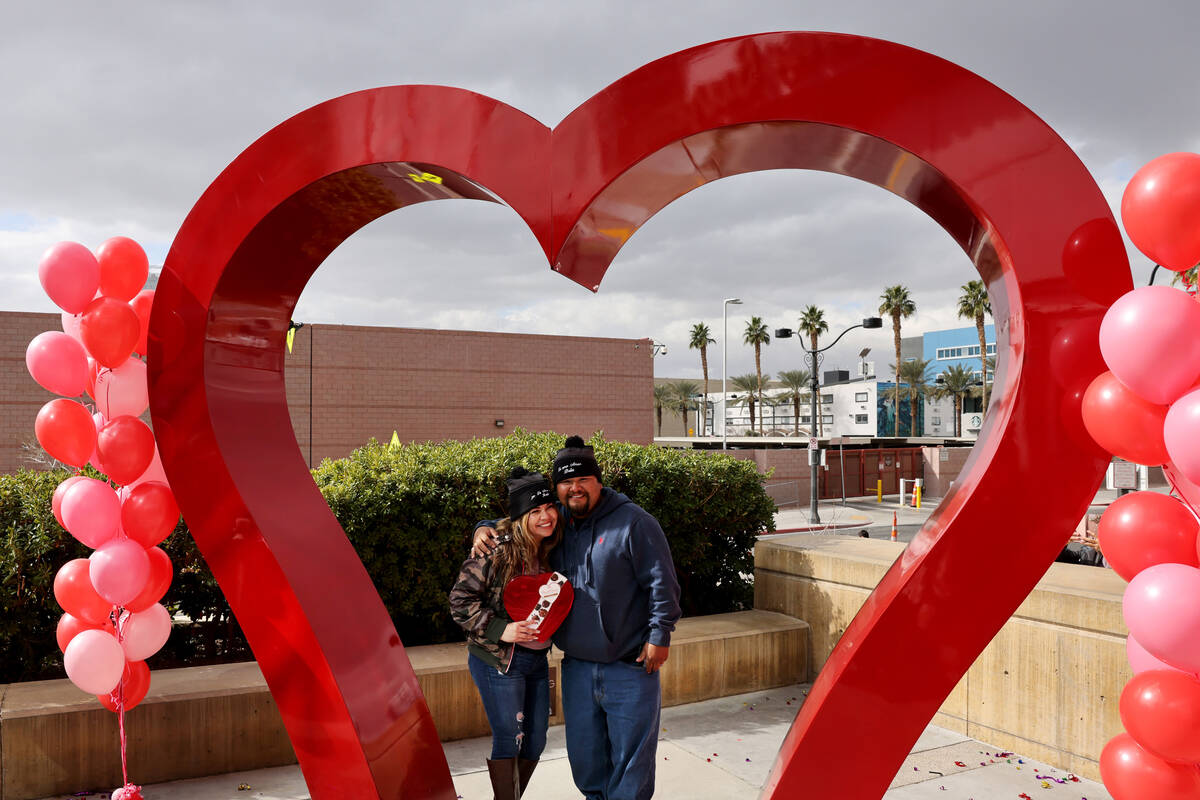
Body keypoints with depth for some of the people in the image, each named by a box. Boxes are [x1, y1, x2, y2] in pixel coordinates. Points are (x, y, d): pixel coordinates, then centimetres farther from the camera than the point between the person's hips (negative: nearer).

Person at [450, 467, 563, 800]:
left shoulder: (550, 551, 4)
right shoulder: (497, 551, -17)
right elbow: (461, 600, -14)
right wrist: (500, 629, -21)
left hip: (537, 659, 7)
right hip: (498, 660, -7)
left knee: (535, 742, 14)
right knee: (508, 741, 0)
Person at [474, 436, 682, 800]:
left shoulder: (633, 522, -9)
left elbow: (662, 582, -10)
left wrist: (659, 635, -12)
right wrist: (485, 529, 3)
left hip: (630, 668, -5)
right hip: (577, 667, 5)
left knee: (631, 756, 6)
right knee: (585, 756, 18)